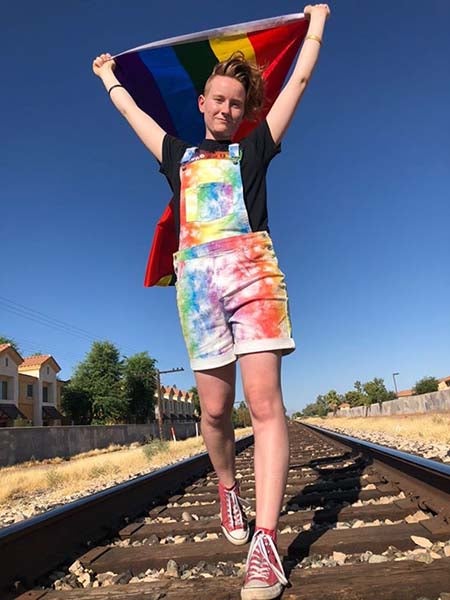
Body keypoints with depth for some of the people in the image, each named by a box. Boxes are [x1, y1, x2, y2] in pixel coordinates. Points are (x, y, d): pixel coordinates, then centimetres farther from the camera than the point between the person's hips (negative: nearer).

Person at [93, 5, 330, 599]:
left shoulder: (254, 147, 20)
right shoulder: (179, 155, 25)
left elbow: (299, 80, 27)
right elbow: (133, 111, 40)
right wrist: (109, 76, 54)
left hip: (252, 270, -2)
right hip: (196, 280, 3)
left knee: (265, 400, -13)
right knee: (215, 409, -1)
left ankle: (265, 542, -13)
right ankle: (228, 488, 27)